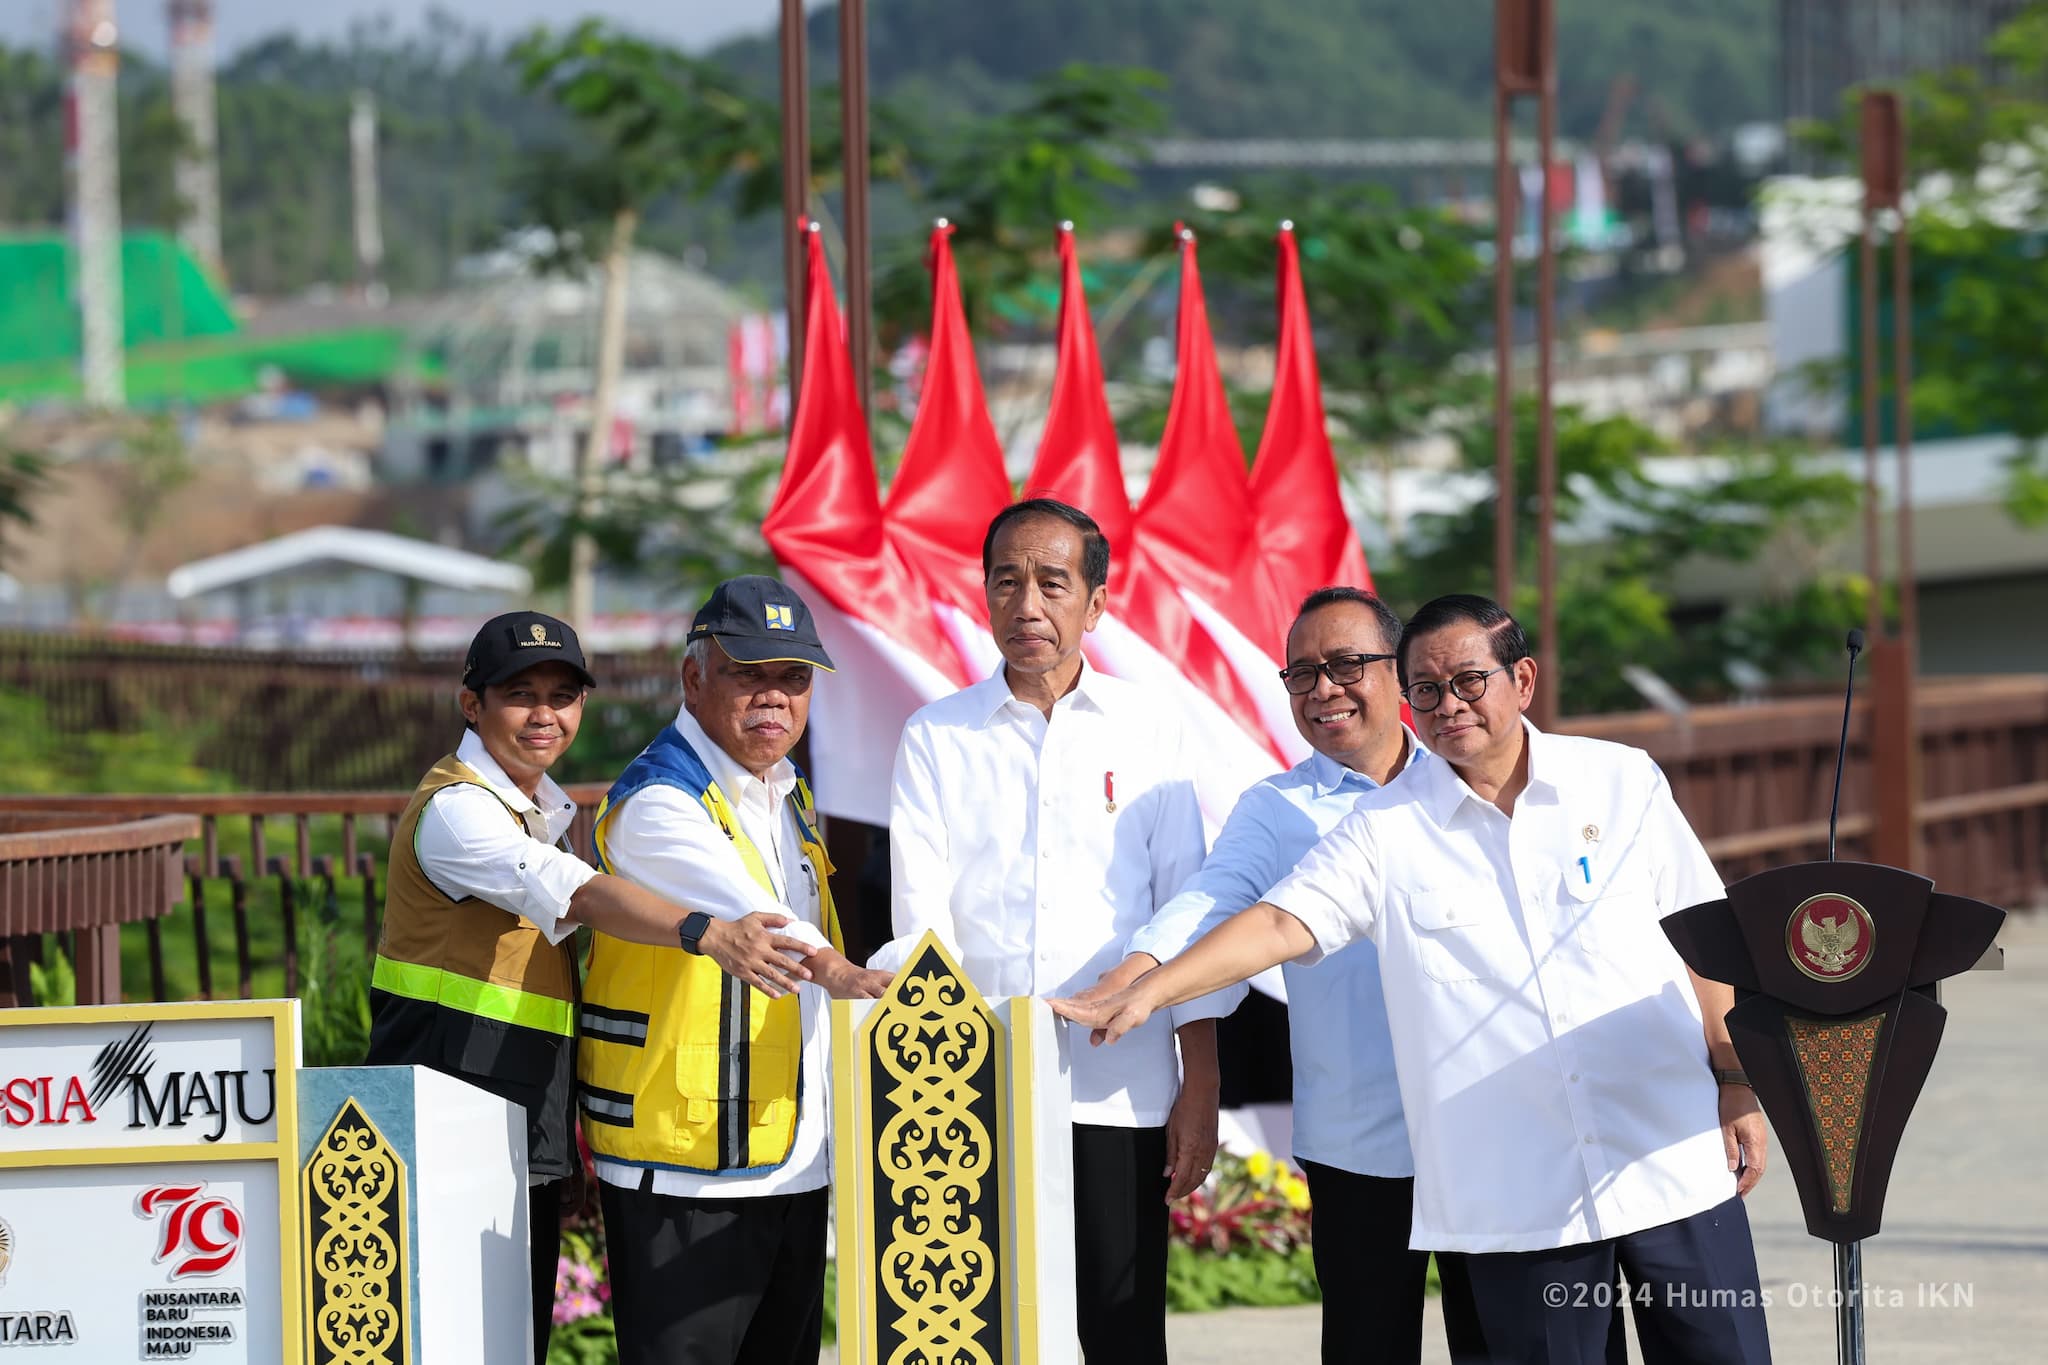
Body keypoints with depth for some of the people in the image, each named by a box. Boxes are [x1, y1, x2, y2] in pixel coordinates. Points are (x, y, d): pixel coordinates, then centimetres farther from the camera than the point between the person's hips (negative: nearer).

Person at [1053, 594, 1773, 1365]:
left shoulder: (1624, 783, 5)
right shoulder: (1388, 830, 2)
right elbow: (1282, 923, -6)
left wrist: (1737, 1087, 9)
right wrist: (1147, 994, -19)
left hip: (1672, 1167, 1)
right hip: (1518, 1199, -1)